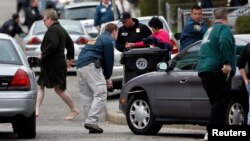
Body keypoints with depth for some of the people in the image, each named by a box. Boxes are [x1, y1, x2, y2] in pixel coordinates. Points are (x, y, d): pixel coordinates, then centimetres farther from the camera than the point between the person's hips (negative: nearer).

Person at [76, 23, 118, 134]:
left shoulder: (97, 39, 31)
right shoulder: (109, 40, 3)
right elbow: (109, 59, -1)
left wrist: (105, 77, 24)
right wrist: (108, 77, 10)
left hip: (80, 66, 9)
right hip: (91, 66, -9)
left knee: (88, 97, 11)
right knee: (101, 94, -13)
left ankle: (89, 122, 7)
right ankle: (91, 121, -25)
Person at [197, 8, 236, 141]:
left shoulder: (210, 30, 24)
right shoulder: (223, 28, -4)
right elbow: (224, 43, -25)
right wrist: (227, 63, -26)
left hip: (203, 70, 9)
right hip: (217, 70, -9)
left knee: (216, 103, 14)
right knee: (220, 103, -10)